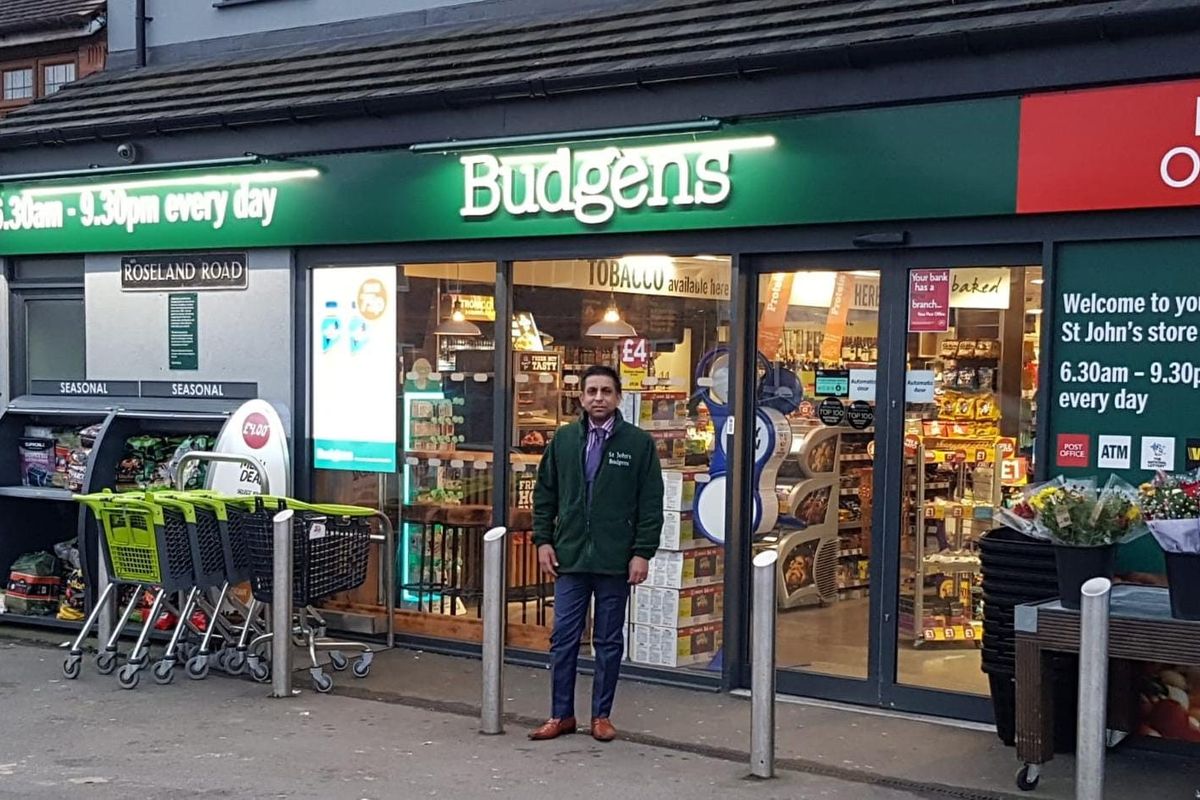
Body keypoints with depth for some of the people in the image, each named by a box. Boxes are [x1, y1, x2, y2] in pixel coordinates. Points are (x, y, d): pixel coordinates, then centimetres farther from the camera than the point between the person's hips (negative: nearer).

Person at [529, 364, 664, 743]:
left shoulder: (638, 442, -2)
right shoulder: (563, 439, 6)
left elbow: (651, 503, -2)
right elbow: (544, 494, 12)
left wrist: (643, 552, -7)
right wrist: (544, 540, 4)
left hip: (615, 560, -2)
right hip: (570, 556, 2)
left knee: (609, 642, 8)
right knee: (563, 639, 5)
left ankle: (601, 715, 19)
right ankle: (561, 715, 16)